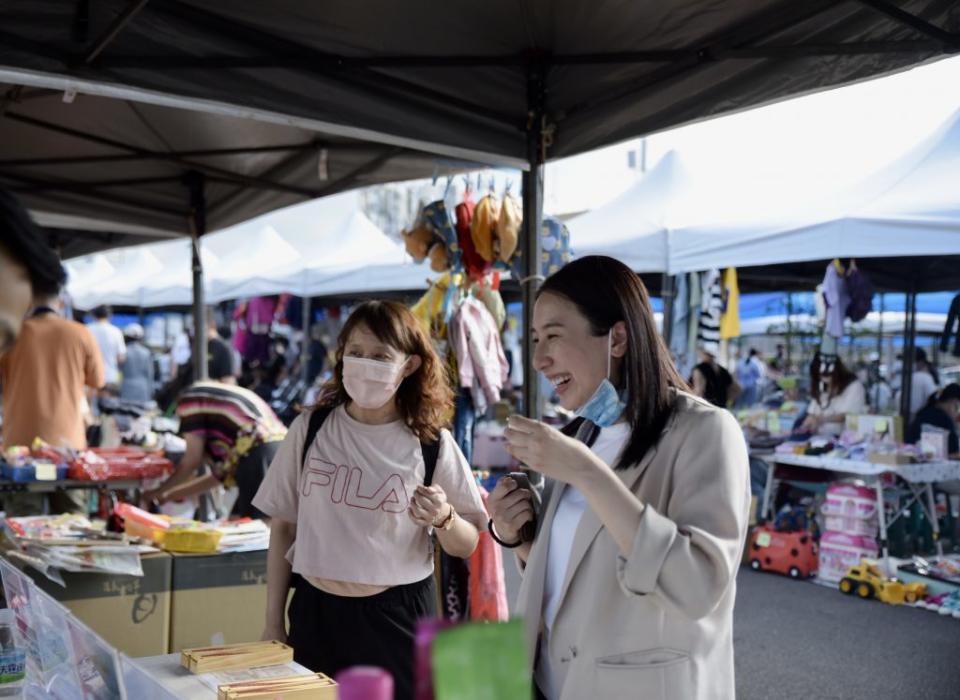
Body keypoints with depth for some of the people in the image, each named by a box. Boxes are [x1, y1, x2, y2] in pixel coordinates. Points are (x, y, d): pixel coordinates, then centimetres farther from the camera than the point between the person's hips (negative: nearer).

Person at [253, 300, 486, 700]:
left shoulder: (432, 444, -6)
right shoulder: (310, 429, -2)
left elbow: (467, 546, 1)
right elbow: (283, 527, 6)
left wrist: (442, 519, -20)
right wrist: (273, 623, 6)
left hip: (398, 618, -1)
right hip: (315, 612, 2)